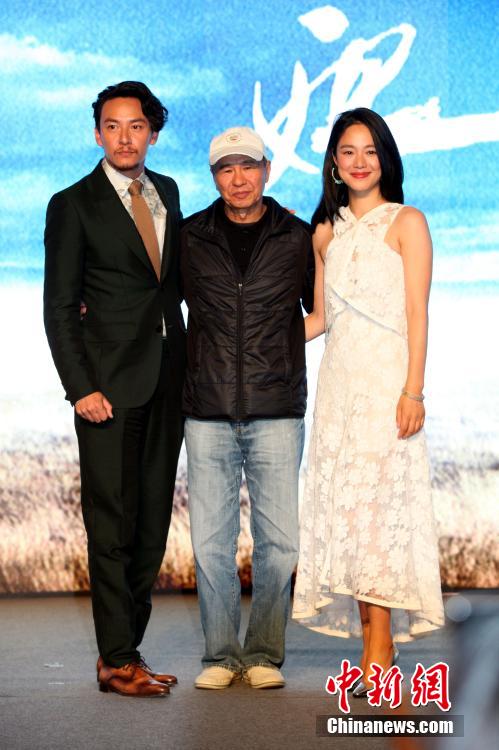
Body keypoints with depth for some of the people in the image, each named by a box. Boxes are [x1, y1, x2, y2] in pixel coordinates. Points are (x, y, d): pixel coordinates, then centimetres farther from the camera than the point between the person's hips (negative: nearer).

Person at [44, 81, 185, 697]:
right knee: (112, 524, -2)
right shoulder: (73, 206, -4)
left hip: (166, 380, 6)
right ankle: (117, 660, 5)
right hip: (111, 383, -6)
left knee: (152, 521, 8)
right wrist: (80, 388, -15)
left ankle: (125, 649, 18)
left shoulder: (167, 192, 13)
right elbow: (59, 307, -6)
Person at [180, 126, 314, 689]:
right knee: (210, 540, 2)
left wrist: (278, 347, 6)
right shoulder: (189, 238, 7)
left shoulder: (298, 238, 6)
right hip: (208, 415, 1)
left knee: (278, 540, 0)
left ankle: (265, 653, 13)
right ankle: (221, 654, 14)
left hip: (276, 414, 0)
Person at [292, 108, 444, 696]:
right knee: (341, 505, 0)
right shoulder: (326, 233, 15)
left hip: (386, 378, -5)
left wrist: (413, 391, -13)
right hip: (338, 379, 5)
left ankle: (380, 647, -7)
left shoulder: (406, 223, 1)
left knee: (376, 502, -11)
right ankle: (372, 641, 5)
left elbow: (417, 315, -5)